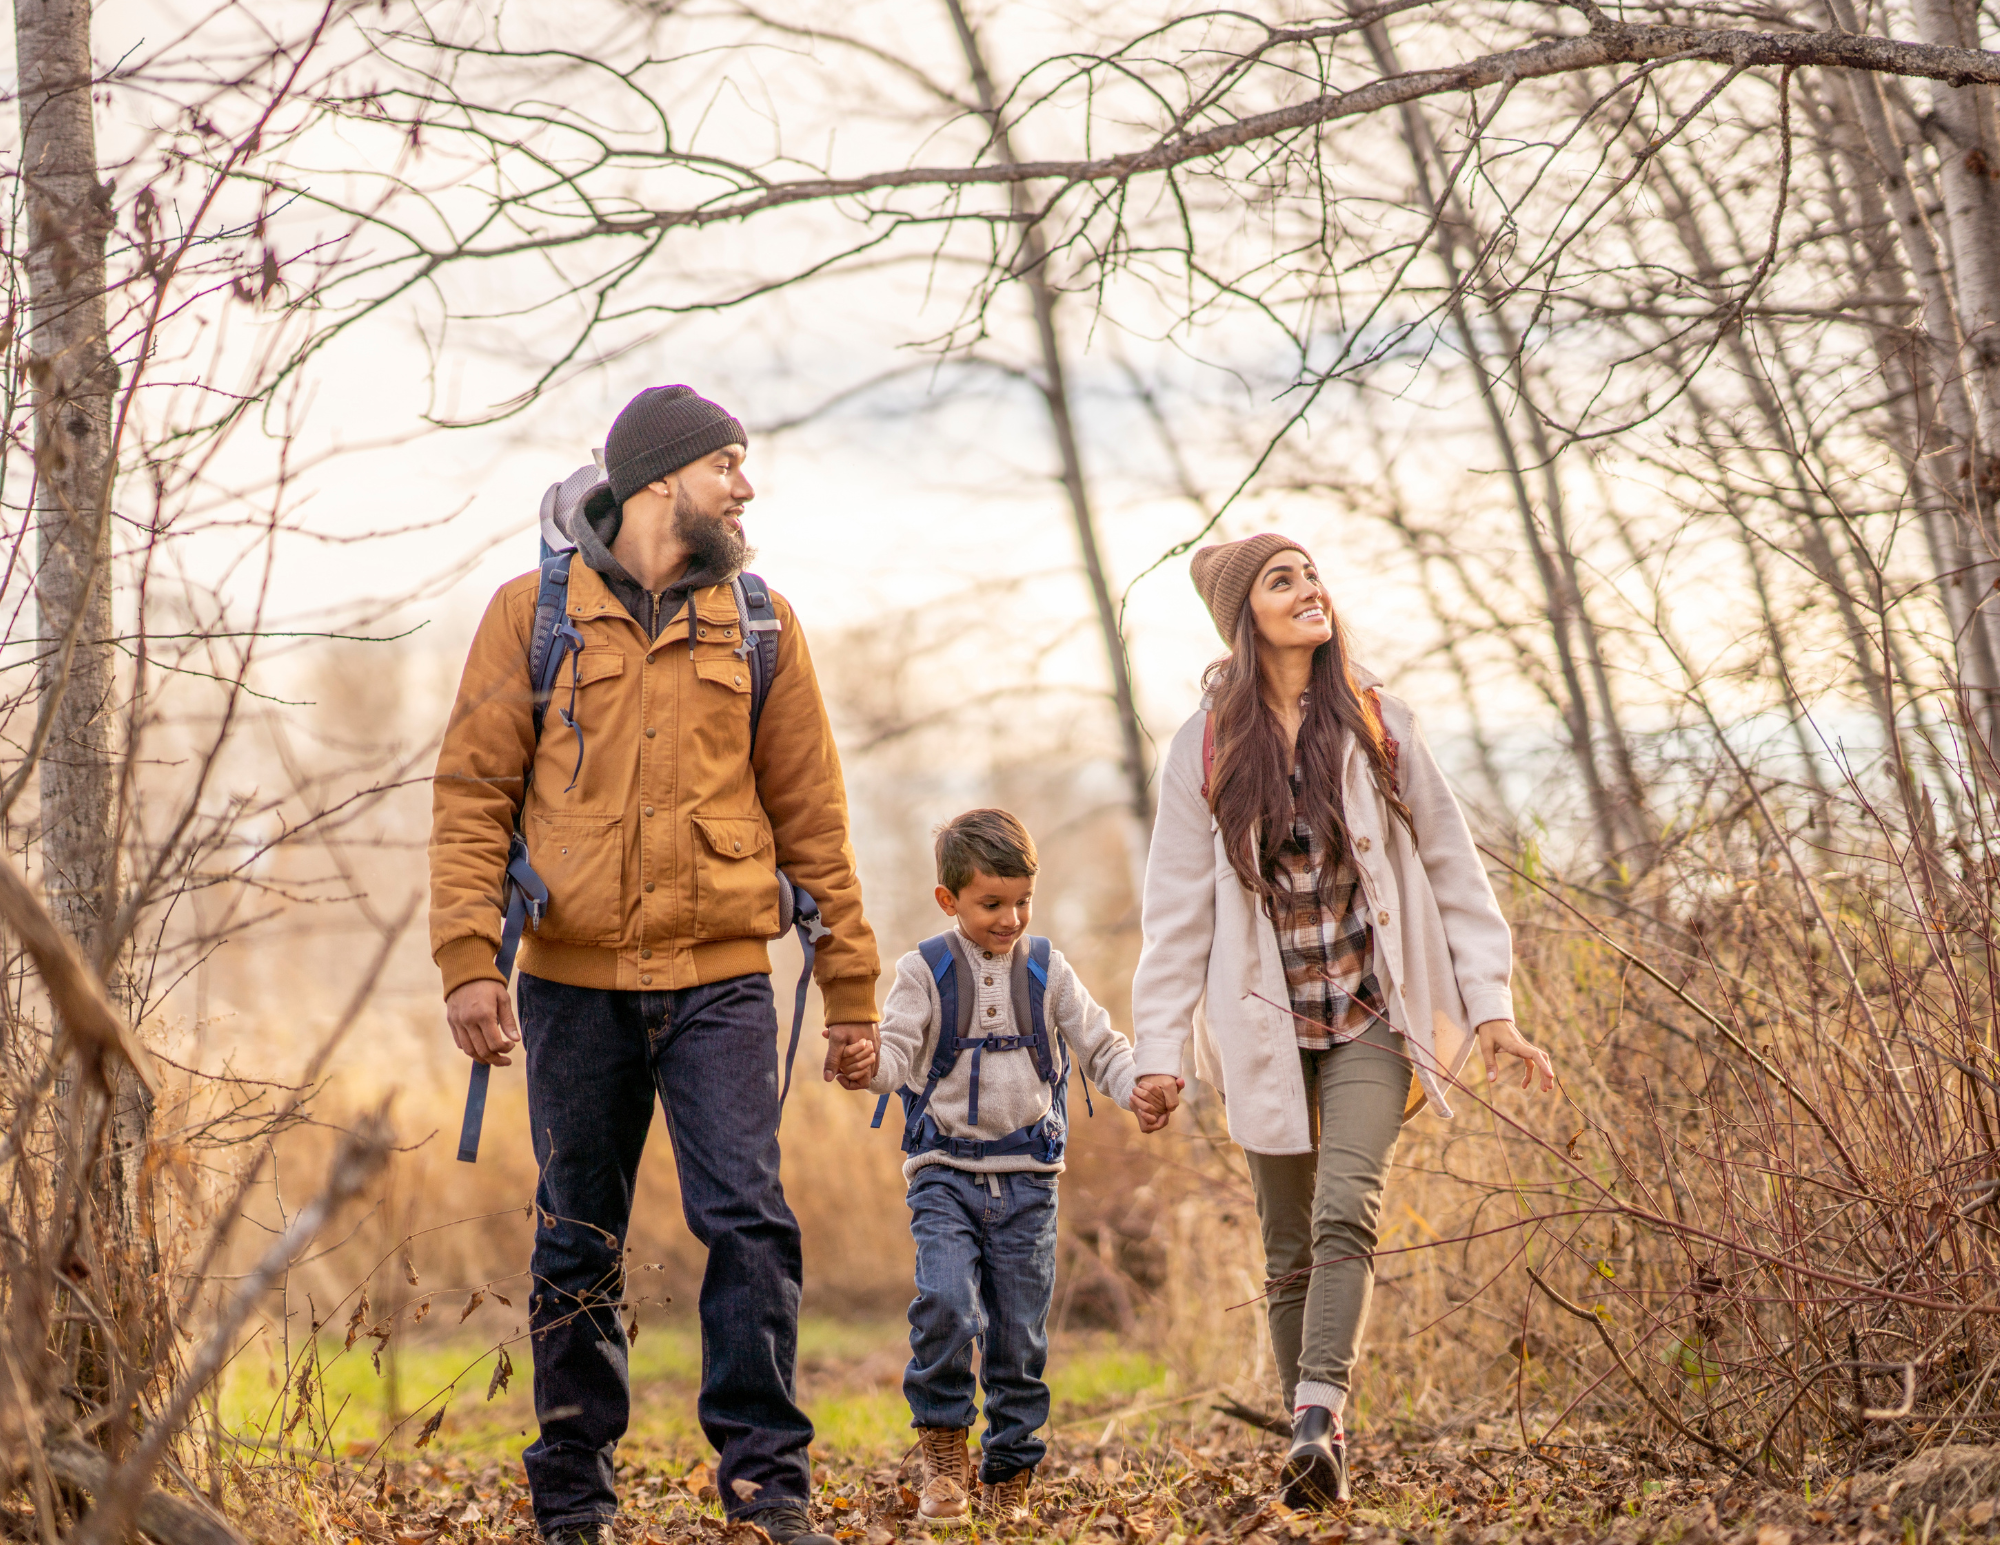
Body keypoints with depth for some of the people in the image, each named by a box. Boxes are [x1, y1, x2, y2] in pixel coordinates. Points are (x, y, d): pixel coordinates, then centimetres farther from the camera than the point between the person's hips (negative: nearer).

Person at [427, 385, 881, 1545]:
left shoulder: (758, 622, 9)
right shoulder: (535, 612, 4)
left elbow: (810, 813, 10)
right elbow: (472, 793, 2)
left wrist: (852, 990, 7)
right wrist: (468, 958, -10)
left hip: (720, 980, 0)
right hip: (574, 981, 0)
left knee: (749, 1220, -12)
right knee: (578, 1251, 7)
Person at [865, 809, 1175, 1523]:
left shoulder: (1048, 972, 6)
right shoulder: (925, 972, -1)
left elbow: (1100, 1047, 8)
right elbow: (895, 1053, -8)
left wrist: (1137, 1090, -11)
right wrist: (868, 1061, -32)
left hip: (1027, 1179, 2)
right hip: (945, 1175, -2)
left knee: (1019, 1332, 4)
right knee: (946, 1303, -22)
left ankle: (1009, 1476, 15)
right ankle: (943, 1448, -6)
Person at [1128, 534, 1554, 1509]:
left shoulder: (1375, 723, 1)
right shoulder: (1208, 745, 0)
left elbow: (1449, 864, 4)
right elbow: (1178, 905, 1)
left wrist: (1491, 1005, -1)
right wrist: (1158, 1046, -4)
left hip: (1371, 1019, -1)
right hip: (1265, 1028, 1)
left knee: (1346, 1209, -21)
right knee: (1290, 1252, 5)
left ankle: (1317, 1419, -31)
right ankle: (1317, 1455, 14)